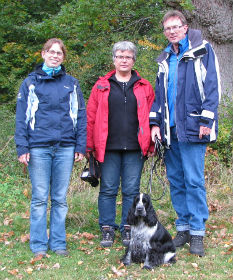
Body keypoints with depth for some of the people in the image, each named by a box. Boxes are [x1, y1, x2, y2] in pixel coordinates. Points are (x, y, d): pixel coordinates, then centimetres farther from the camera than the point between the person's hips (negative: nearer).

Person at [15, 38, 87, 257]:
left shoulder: (71, 84, 12)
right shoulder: (30, 83, 7)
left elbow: (80, 116, 11)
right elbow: (21, 117, 4)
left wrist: (80, 146, 4)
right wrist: (22, 148, -4)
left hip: (65, 148, 2)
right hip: (38, 148, -1)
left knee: (60, 198, 7)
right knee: (39, 198, 2)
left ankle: (58, 243, 16)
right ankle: (39, 245, 11)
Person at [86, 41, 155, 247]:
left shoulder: (144, 87, 10)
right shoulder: (102, 86, 9)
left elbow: (152, 116, 9)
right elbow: (91, 116, 6)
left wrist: (151, 144, 0)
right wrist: (90, 145, 0)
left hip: (135, 148, 0)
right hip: (109, 148, 0)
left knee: (131, 190, 4)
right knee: (108, 189, 4)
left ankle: (128, 230, 15)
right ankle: (107, 229, 15)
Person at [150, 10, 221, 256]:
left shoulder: (202, 51, 1)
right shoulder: (165, 60, 19)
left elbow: (212, 86, -6)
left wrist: (206, 120, -13)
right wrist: (155, 123, 8)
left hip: (192, 128, -6)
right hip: (170, 130, 6)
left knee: (194, 180, -6)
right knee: (175, 180, 9)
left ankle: (197, 232, 2)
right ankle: (183, 227, 18)